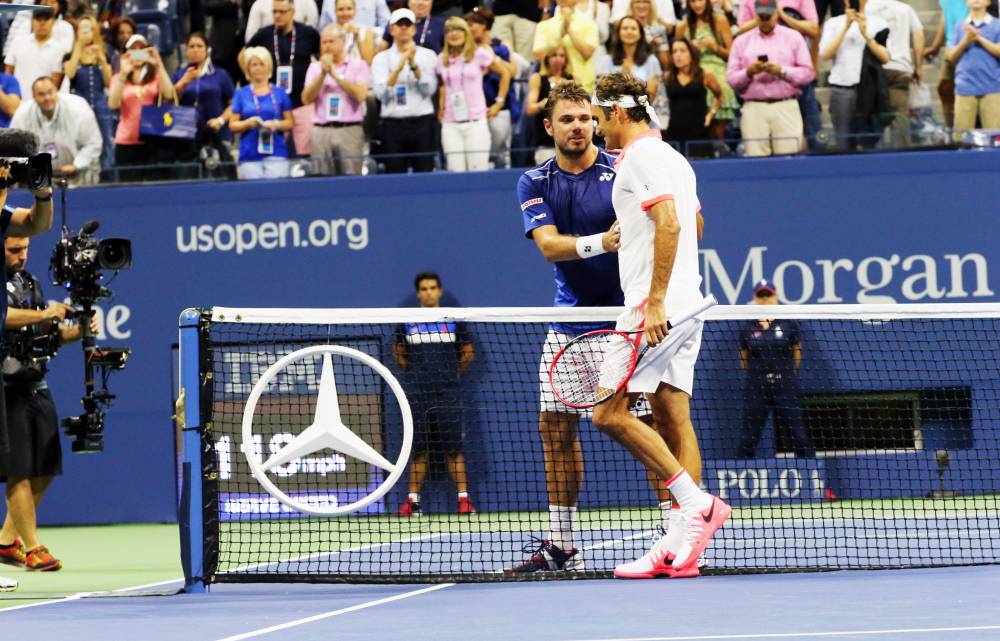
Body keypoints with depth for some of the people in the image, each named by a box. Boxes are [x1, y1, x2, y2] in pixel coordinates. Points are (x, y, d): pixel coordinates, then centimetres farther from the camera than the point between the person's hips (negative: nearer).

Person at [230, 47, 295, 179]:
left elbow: (289, 122, 11)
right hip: (250, 155, 0)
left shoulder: (279, 93, 11)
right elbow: (233, 126, 8)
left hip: (276, 153, 0)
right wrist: (248, 123, -11)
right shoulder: (241, 94, 10)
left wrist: (276, 124, -10)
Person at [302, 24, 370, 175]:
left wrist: (336, 75, -6)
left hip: (350, 130, -2)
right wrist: (323, 74, -5)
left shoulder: (358, 66, 6)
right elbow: (307, 98, 4)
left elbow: (360, 95, -8)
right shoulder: (315, 67, 14)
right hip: (321, 131, 2)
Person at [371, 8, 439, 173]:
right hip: (393, 124, 0)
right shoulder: (381, 58, 7)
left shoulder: (428, 55, 7)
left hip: (422, 122, 0)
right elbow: (381, 93, -6)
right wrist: (399, 67, -16)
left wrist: (414, 65, -15)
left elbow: (429, 89, -4)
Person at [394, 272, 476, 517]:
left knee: (453, 448, -4)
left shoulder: (453, 320, 5)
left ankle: (464, 498, -3)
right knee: (419, 450, 2)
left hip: (447, 393, -1)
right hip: (417, 394, 1)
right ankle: (412, 499, 5)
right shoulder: (407, 323, 7)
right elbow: (399, 354, 21)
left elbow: (467, 353, 15)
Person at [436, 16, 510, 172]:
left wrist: (499, 102, 6)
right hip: (451, 125, 2)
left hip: (476, 122, -2)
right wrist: (440, 109, 9)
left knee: (478, 170, -8)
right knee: (455, 172, -5)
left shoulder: (479, 54, 2)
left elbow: (505, 73, 9)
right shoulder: (442, 59, 11)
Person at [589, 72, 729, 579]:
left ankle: (696, 503, -16)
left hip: (655, 307, -10)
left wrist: (655, 302, -25)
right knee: (672, 420, 4)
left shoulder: (642, 156, -10)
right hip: (684, 307, 10)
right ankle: (680, 547, -1)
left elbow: (670, 223, -22)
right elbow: (695, 224, 33)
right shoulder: (672, 157, 21)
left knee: (610, 413, -11)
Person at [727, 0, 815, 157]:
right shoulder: (741, 41, 14)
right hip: (754, 109, 1)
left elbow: (808, 73, 4)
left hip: (786, 108, -1)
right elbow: (731, 78, 7)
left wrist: (782, 71, -10)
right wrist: (748, 72, -12)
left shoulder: (793, 37, 11)